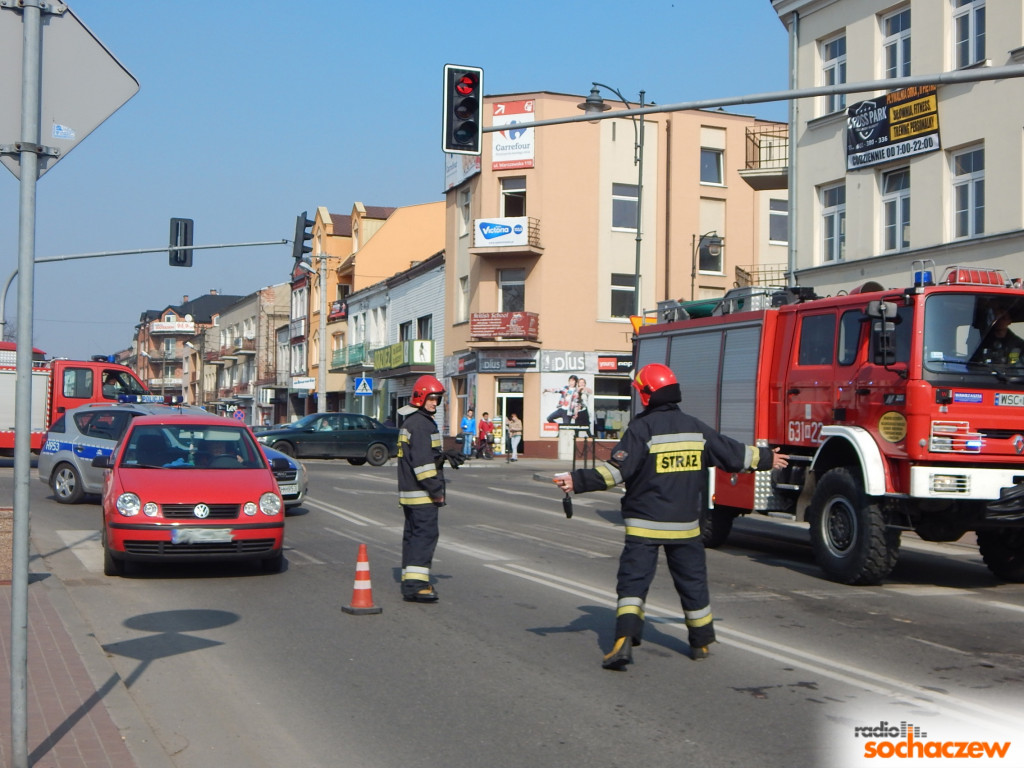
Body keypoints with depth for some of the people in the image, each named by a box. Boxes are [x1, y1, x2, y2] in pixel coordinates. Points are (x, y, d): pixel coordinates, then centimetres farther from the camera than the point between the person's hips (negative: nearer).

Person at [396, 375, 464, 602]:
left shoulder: (411, 422, 18)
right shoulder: (420, 424, -15)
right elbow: (421, 462, -21)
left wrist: (444, 456, 7)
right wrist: (436, 490, -19)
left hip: (409, 491, 11)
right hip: (421, 492, -11)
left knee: (413, 534, 14)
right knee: (426, 534, -12)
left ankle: (410, 582, 19)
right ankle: (415, 584, -15)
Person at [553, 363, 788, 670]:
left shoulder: (642, 428, -11)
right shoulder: (696, 428, 5)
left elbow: (617, 470, -20)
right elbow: (735, 454, 15)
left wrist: (577, 481, -22)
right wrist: (767, 459, 31)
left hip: (645, 524, -4)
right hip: (685, 524, 4)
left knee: (633, 581, -3)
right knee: (692, 581, 16)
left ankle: (625, 639, -19)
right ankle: (701, 642, 27)